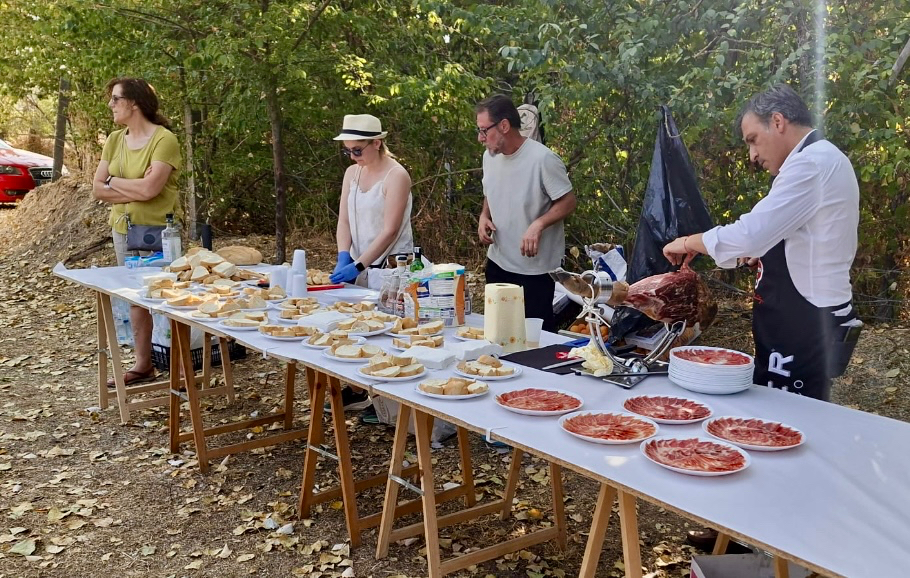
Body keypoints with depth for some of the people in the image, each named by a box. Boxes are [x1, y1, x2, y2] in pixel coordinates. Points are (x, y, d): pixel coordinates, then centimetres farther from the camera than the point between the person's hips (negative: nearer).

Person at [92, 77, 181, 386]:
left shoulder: (164, 139, -13)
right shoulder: (115, 140, 8)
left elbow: (149, 189, -22)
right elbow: (98, 189, 4)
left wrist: (114, 181, -5)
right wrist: (135, 190, -12)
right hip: (123, 230, 7)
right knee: (136, 299, 12)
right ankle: (143, 364, 21)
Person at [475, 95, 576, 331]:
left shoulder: (542, 159, -18)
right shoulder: (490, 156, 4)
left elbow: (568, 202, -15)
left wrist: (538, 224, -29)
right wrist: (484, 216, -2)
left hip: (535, 268, -7)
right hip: (498, 263, 7)